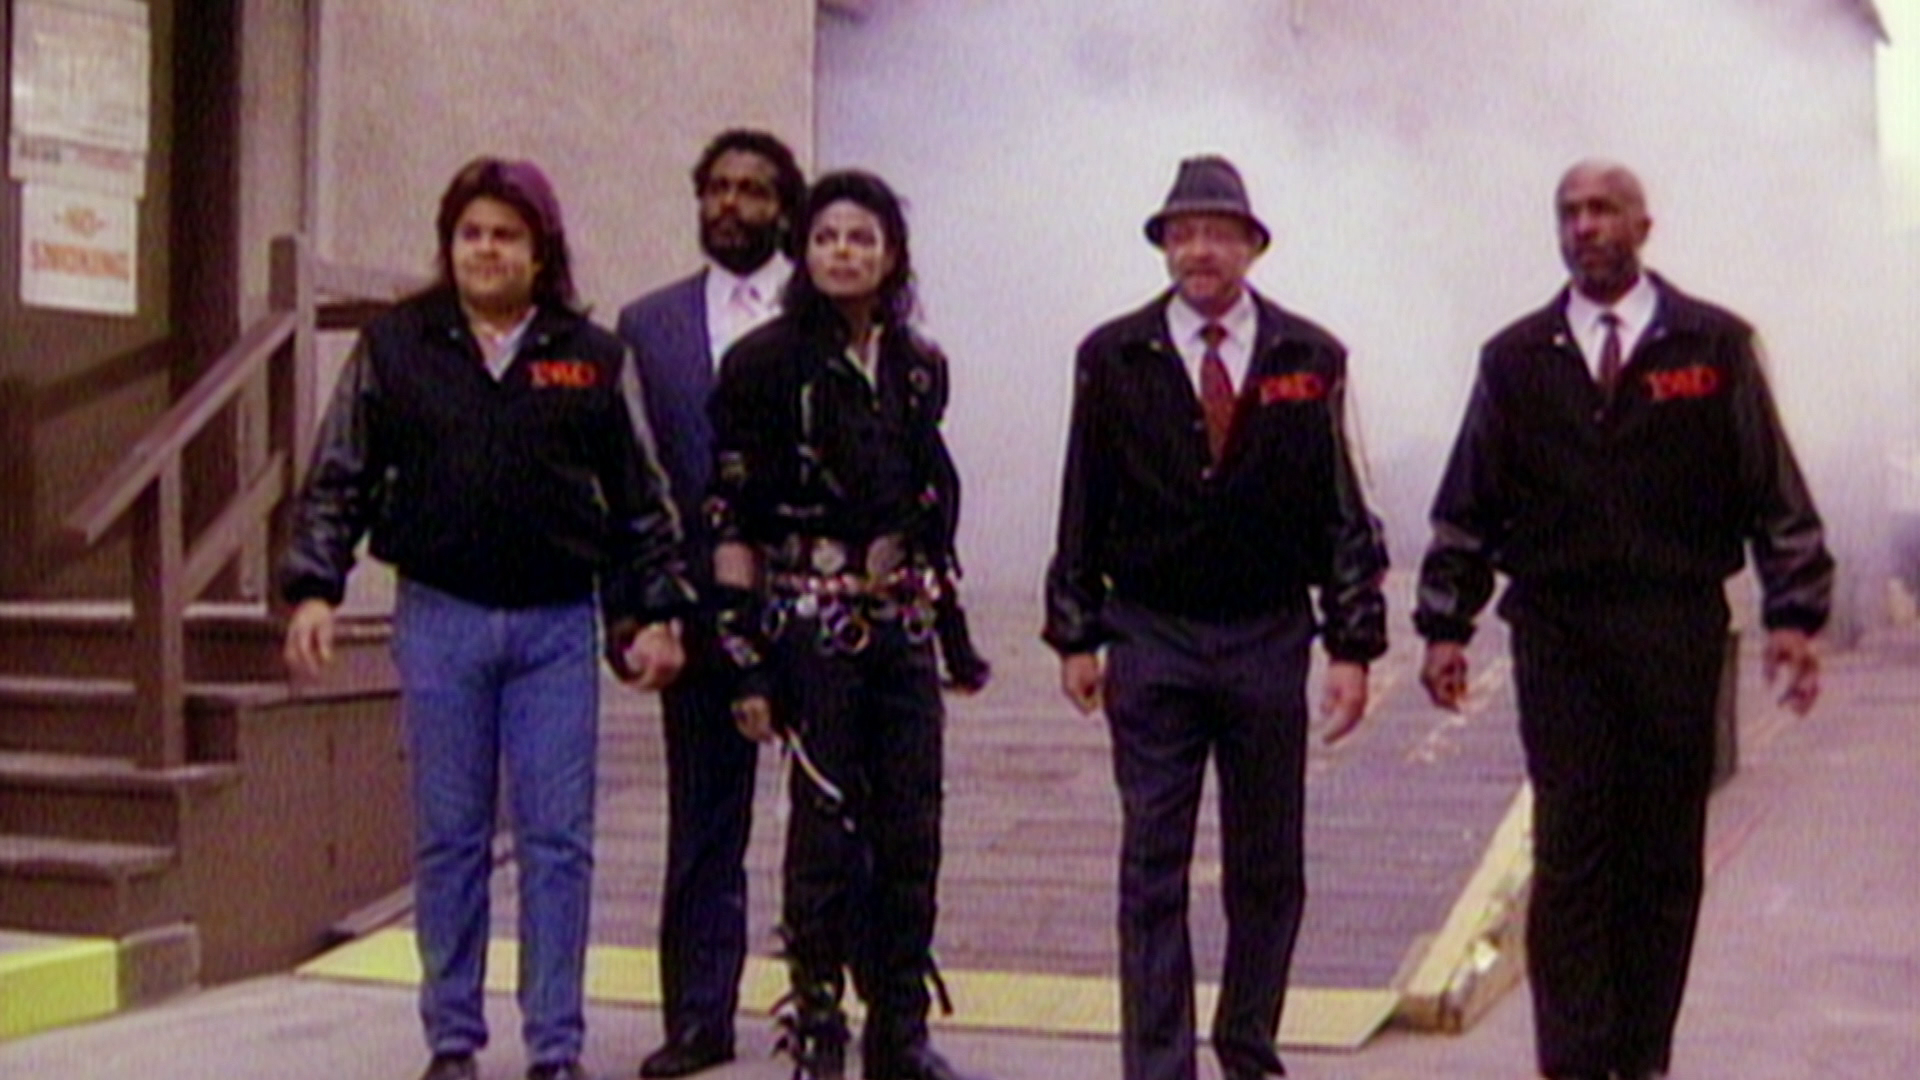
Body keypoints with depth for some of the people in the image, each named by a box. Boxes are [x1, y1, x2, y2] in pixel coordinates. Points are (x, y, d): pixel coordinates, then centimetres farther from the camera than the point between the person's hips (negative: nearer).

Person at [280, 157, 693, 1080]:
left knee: (558, 838, 1)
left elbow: (640, 499, 9)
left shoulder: (594, 358, 6)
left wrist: (655, 613, 4)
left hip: (558, 623, 0)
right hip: (439, 618, 0)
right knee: (449, 838, 6)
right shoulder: (394, 347, 6)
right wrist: (312, 588, -4)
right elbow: (337, 481, 7)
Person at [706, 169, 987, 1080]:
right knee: (829, 830, -2)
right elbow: (732, 521, -8)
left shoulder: (919, 366, 11)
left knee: (911, 833, 6)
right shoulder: (765, 363, -5)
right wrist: (746, 654, -13)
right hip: (812, 622, -5)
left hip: (903, 626, 5)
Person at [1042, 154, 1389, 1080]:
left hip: (1268, 639, 1)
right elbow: (1084, 508, 4)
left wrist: (1352, 646, -3)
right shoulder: (1114, 359, 2)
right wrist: (1075, 636, 1)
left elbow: (1341, 511, 1)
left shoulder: (1309, 361, 1)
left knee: (1268, 867, 10)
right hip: (1150, 639, -1)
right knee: (1152, 865, 0)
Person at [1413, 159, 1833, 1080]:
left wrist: (1793, 613, -5)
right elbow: (1467, 505, 10)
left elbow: (1773, 490, 3)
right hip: (1557, 634, 0)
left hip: (1676, 633, 0)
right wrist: (1445, 625, 5)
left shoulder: (1714, 345, 5)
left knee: (1665, 856, 5)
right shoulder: (1516, 359, 9)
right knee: (1570, 850, -3)